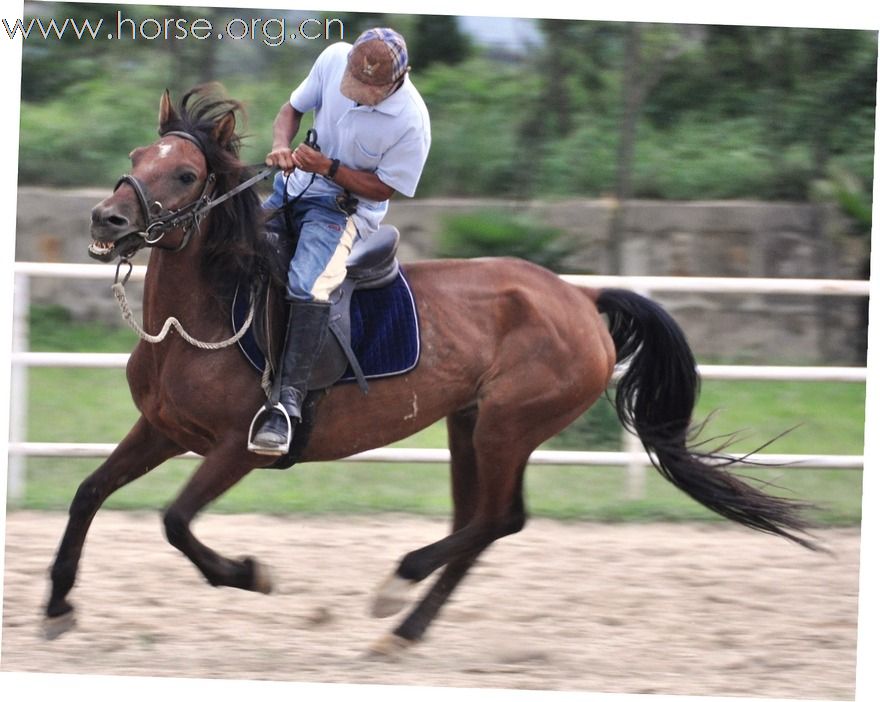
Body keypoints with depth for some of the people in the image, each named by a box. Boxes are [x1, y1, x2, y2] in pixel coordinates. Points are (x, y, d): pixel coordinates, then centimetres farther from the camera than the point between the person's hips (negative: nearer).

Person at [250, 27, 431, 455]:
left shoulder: (411, 122, -24)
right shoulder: (334, 59, -12)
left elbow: (384, 188, -13)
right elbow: (293, 108, 4)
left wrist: (328, 167, -25)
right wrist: (281, 145, -17)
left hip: (347, 206, -7)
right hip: (295, 185, 7)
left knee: (307, 284, -29)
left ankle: (288, 404, -32)